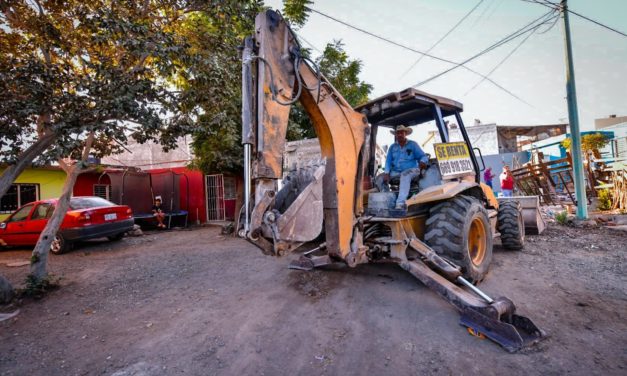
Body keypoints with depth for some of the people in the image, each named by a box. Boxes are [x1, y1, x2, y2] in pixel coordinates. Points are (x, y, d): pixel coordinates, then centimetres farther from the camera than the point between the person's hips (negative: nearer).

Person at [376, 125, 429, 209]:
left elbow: (423, 156, 1)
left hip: (411, 170, -4)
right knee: (379, 179, -15)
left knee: (405, 175, -40)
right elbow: (388, 161, 7)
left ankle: (400, 203, -48)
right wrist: (386, 173, -8)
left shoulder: (413, 144, 4)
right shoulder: (393, 147, 12)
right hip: (396, 172, 4)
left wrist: (422, 162, -24)